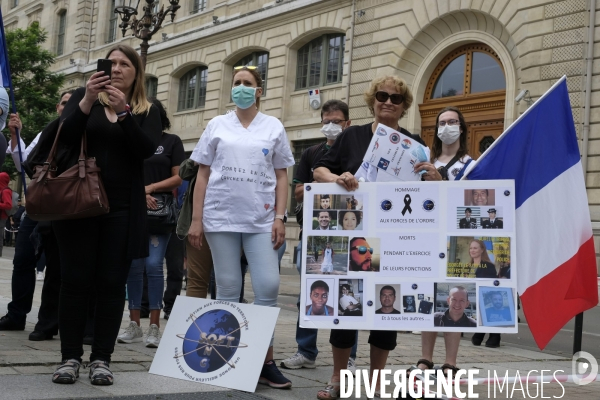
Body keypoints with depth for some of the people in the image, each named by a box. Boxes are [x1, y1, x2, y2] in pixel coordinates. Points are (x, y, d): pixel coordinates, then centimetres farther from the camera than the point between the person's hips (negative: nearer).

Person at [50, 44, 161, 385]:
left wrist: (122, 111, -20)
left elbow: (147, 149, -9)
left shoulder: (147, 110, 8)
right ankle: (71, 356, 7)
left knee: (112, 282, 1)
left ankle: (102, 358, 7)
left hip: (123, 208, 0)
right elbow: (65, 139, -5)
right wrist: (87, 100, -18)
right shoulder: (84, 97, 9)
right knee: (75, 280, 0)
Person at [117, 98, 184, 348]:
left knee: (153, 265, -10)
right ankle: (134, 325, 11)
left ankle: (154, 327, -5)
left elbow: (178, 178, 1)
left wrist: (150, 188, -9)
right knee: (134, 267, 3)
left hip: (160, 210, -3)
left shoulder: (172, 142, 7)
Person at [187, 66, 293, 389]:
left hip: (261, 219, 0)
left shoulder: (274, 127, 9)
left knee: (268, 287, -7)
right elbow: (203, 174, 8)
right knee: (227, 289, 3)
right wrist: (196, 219, 0)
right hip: (221, 217, 0)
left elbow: (281, 176, 7)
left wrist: (280, 218, -4)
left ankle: (265, 361, 2)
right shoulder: (217, 125, 10)